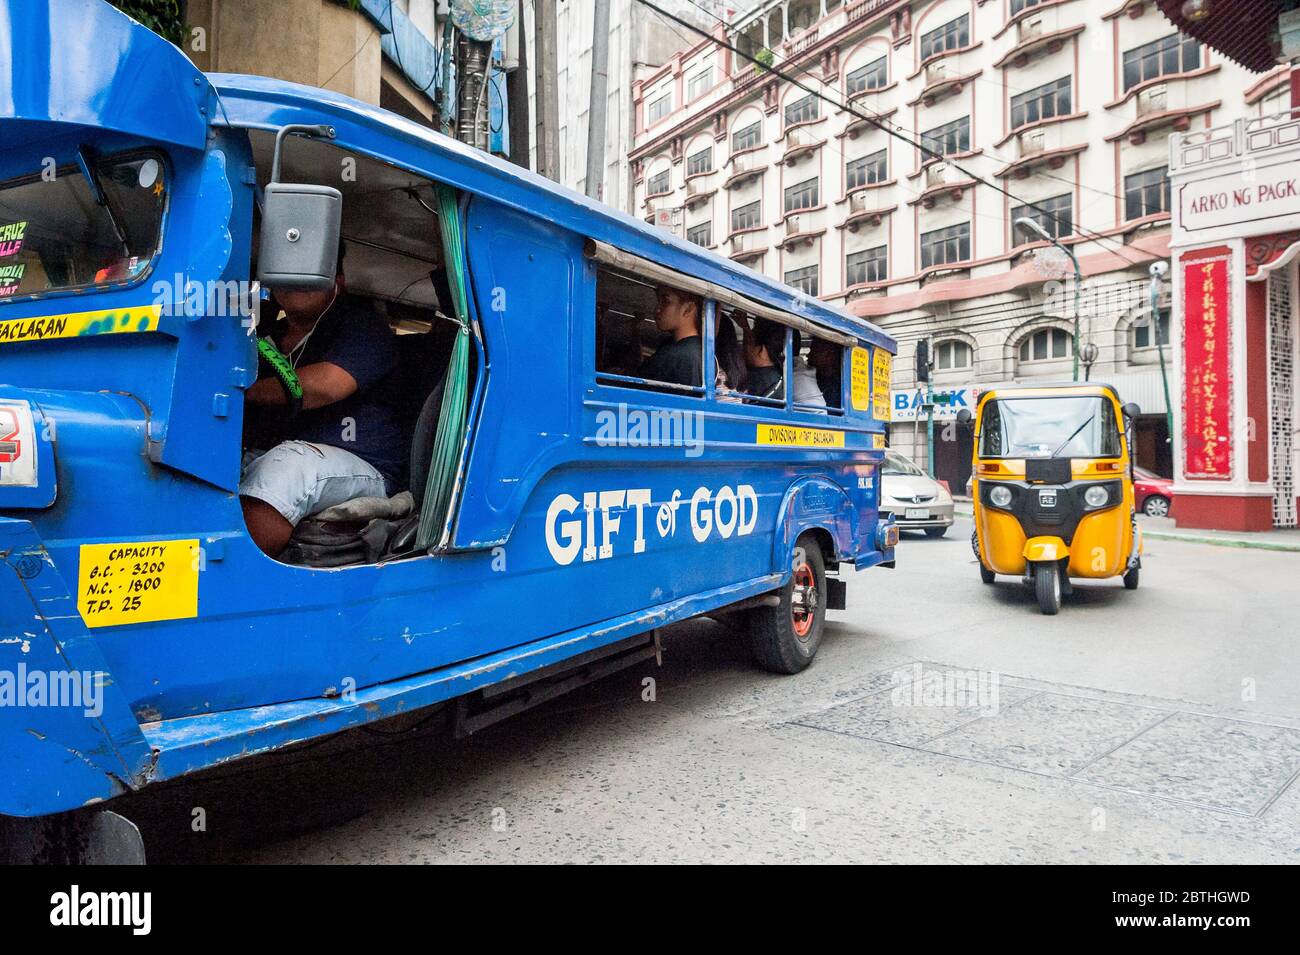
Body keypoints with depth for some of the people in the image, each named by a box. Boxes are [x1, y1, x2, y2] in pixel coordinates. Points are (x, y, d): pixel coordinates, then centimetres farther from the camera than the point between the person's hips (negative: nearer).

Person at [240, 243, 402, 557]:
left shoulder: (363, 325, 6)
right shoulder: (267, 339, 26)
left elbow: (325, 385, -13)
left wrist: (246, 390, -2)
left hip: (359, 467, -6)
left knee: (288, 464, -38)